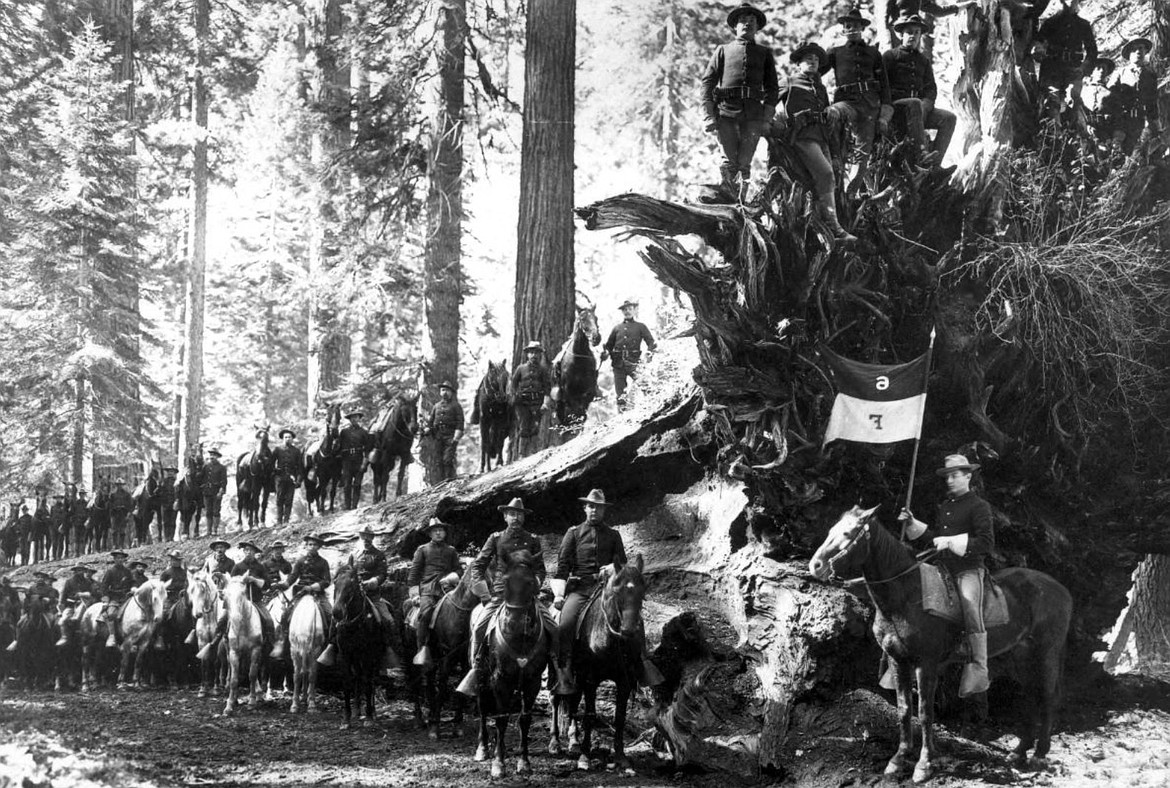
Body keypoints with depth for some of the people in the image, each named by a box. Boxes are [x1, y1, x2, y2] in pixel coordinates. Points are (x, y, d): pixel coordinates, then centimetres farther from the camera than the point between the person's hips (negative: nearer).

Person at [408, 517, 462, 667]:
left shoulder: (451, 551, 22)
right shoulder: (423, 549, 16)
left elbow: (456, 570, 24)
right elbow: (414, 572, 11)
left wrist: (453, 577, 1)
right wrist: (414, 593, 2)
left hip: (445, 588, 2)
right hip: (427, 589, -2)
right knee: (425, 612, -29)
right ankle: (423, 650, -31)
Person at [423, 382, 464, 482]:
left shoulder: (456, 406, 6)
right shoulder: (436, 406, 20)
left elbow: (460, 423, -2)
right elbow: (430, 420, 20)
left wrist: (456, 438, -13)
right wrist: (427, 428, -1)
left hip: (450, 436, -5)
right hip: (438, 436, 5)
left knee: (447, 460, -15)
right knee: (438, 461, 3)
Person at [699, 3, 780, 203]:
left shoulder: (764, 53, 21)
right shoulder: (723, 50, 16)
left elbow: (772, 87, 15)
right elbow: (707, 81, 9)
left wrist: (766, 118, 1)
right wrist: (709, 116, -4)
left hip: (753, 113, 1)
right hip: (726, 111, -1)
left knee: (744, 164, -5)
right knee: (729, 162, -10)